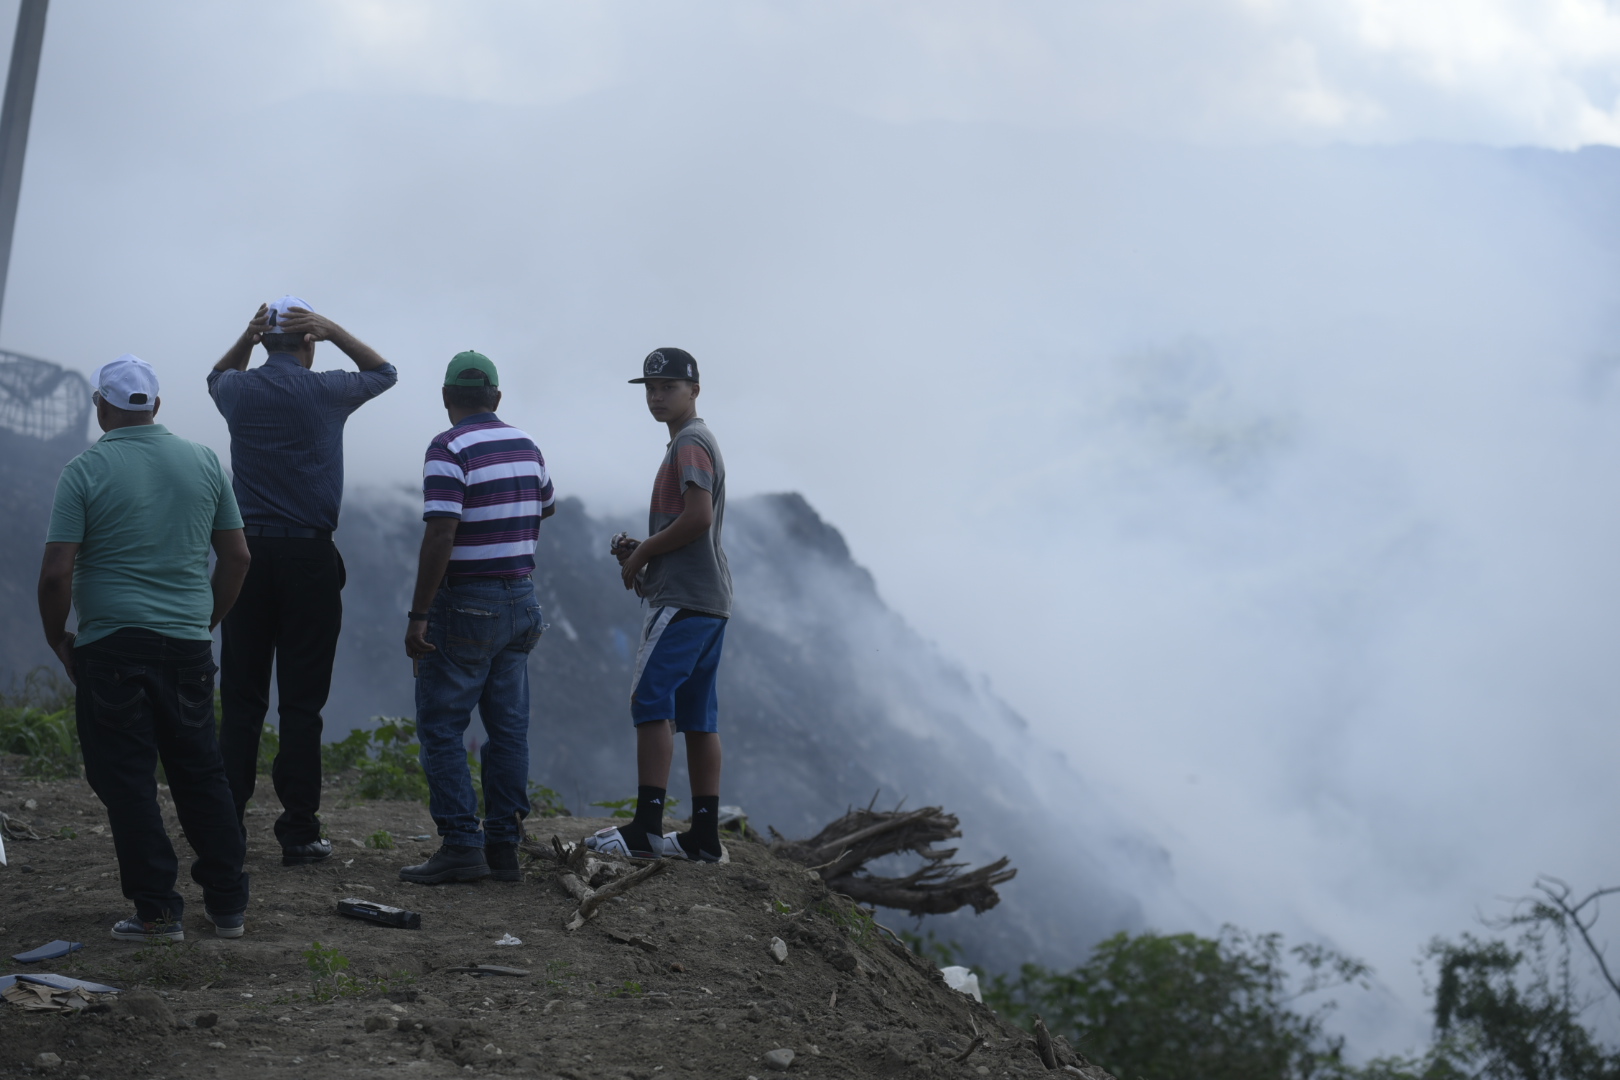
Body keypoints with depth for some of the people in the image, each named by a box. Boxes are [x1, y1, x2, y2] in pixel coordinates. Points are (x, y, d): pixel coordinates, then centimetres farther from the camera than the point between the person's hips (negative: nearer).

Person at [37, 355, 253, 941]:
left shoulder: (85, 470, -7)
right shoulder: (204, 461, 5)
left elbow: (57, 572, -11)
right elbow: (236, 556, 9)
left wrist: (56, 636, 4)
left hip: (111, 648, -4)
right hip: (188, 645, 4)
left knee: (127, 781, 3)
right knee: (201, 775, 13)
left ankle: (157, 910, 2)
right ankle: (227, 904, 16)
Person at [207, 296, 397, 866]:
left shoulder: (239, 390, 6)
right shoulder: (325, 391, -2)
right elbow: (383, 372, 18)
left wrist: (246, 338, 14)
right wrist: (332, 330, 6)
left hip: (246, 551, 3)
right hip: (308, 556, -3)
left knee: (241, 696, 6)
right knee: (302, 700, -1)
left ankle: (227, 826, 5)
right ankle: (299, 831, -1)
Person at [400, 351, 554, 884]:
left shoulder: (450, 448, -13)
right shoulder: (526, 445, 9)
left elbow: (440, 535, -21)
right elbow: (544, 509, 26)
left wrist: (418, 615, -19)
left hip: (466, 603, -7)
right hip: (521, 600, 7)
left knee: (441, 725, -1)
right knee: (509, 727, 8)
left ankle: (462, 845, -7)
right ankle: (504, 845, 9)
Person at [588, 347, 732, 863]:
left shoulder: (690, 443, -8)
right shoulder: (699, 442, 24)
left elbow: (699, 516, -20)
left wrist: (642, 553, -9)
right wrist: (640, 550, 12)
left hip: (684, 600, -10)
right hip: (710, 598, 10)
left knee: (651, 701, -13)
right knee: (697, 714, 8)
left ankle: (646, 827, -17)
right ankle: (704, 834, 8)